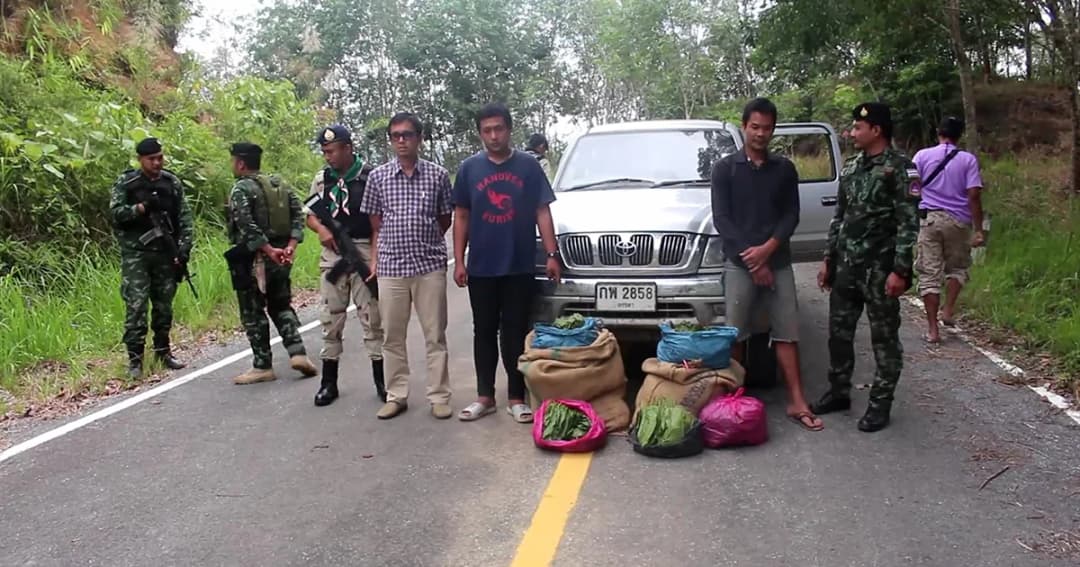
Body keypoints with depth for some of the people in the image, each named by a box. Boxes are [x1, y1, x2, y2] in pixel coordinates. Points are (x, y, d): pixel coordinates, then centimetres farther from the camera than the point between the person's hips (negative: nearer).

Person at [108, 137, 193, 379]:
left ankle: (163, 352, 24)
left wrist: (183, 249, -4)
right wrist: (142, 207, -20)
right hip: (136, 254, -3)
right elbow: (115, 212, -9)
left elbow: (185, 218, 4)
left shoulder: (172, 182, 7)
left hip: (165, 254, 3)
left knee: (164, 305, 10)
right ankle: (135, 359, -3)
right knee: (136, 306, -8)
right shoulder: (126, 183, -1)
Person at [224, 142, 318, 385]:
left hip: (253, 260, -7)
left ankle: (263, 366, 7)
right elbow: (298, 215, 4)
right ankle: (297, 353, 4)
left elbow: (247, 225, -22)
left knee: (253, 313, 3)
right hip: (279, 260, 7)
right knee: (281, 306, 18)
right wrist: (291, 245, -4)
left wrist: (268, 250, -20)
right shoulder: (279, 185, 11)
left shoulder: (241, 189, -9)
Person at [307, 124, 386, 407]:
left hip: (364, 251, -4)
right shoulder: (321, 179, 9)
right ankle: (329, 382, 16)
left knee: (371, 316, 1)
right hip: (332, 252, 4)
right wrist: (321, 229, -8)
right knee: (331, 317, 7)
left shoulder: (369, 176, -6)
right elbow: (311, 215, 15)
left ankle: (381, 380, 11)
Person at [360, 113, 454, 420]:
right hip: (391, 267, 1)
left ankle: (439, 396, 12)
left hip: (430, 265, -1)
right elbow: (375, 224, 10)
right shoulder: (378, 176, 4)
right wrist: (375, 259, 4)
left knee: (435, 335, 4)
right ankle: (396, 395, 19)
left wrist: (425, 242, 7)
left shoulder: (438, 174, 1)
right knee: (393, 336, 8)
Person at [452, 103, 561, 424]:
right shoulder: (469, 168, 4)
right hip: (481, 268, 1)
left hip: (520, 267, -1)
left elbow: (542, 212, 2)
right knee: (484, 333, 9)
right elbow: (461, 217, 6)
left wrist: (552, 255, -7)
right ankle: (485, 397, 20)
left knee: (516, 333, 5)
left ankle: (517, 398, 14)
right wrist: (459, 261, 0)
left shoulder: (529, 166, 2)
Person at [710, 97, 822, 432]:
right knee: (736, 335, 2)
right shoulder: (725, 168, 2)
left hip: (778, 263, 2)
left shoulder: (784, 169, 8)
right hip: (739, 264, -2)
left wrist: (767, 248, -14)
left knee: (787, 332, 2)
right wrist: (751, 258, -12)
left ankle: (796, 402, 6)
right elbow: (721, 219, -5)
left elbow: (792, 215, 3)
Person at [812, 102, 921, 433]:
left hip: (880, 268, -7)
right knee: (839, 332, 11)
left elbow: (908, 224, -13)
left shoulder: (900, 168, -9)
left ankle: (880, 403, 13)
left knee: (884, 338, 4)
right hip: (846, 266, 7)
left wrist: (899, 270, -18)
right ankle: (839, 392, 25)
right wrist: (828, 260, 14)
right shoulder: (850, 167, 12)